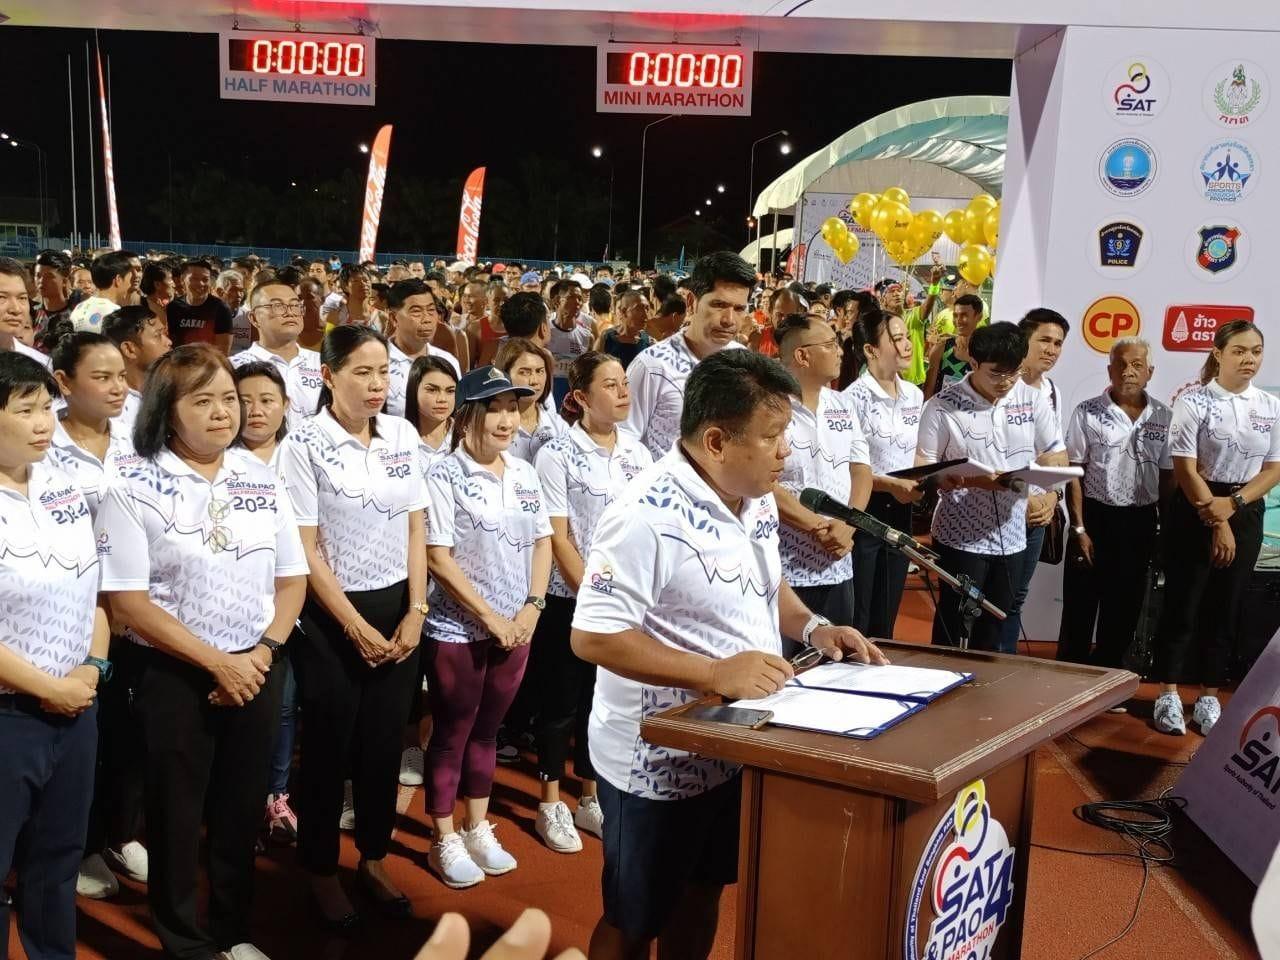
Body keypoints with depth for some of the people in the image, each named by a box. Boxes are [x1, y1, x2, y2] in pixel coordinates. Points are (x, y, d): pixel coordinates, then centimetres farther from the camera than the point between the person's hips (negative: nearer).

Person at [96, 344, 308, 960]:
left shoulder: (261, 480, 3)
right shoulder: (134, 490, -11)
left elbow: (292, 578, 7)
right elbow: (127, 603, -14)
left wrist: (261, 655, -8)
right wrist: (217, 662, -16)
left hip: (256, 673, 4)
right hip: (175, 677, -4)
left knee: (241, 810, 16)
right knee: (177, 816, 9)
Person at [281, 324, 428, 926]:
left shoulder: (403, 435, 2)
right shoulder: (304, 445, -12)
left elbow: (416, 527, 6)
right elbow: (307, 549, -12)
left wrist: (415, 612, -1)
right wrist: (355, 627, -13)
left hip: (398, 608, 4)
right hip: (332, 616, -4)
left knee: (384, 741, 12)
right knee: (330, 746, 8)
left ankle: (374, 858, 30)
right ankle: (321, 870, 25)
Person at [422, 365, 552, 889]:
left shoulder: (525, 473, 5)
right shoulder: (444, 478, -13)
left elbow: (542, 541, 9)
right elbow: (438, 559, -16)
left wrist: (532, 607, -3)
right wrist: (490, 617, -16)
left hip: (516, 629, 5)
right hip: (459, 631, -5)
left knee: (486, 730, 17)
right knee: (451, 735, 7)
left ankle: (478, 830, 31)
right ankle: (445, 842, 20)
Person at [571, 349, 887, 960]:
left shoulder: (756, 499, 2)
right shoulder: (648, 516, -27)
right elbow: (592, 636, -28)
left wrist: (811, 627, -2)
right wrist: (715, 673, -33)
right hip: (659, 761, -8)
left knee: (702, 893, 24)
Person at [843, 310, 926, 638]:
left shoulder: (914, 395, 8)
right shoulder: (855, 398, -15)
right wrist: (892, 484, -23)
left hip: (899, 513, 7)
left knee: (886, 620, 15)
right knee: (856, 624, 2)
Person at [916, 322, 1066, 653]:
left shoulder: (1033, 399, 2)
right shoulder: (943, 405, -9)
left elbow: (1058, 456, 9)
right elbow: (923, 466, -8)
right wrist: (969, 480, -25)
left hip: (1011, 535, 4)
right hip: (962, 536, -4)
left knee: (995, 631, 15)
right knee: (953, 629, 3)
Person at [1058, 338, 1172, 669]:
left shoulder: (1163, 417, 4)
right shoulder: (1088, 413, -7)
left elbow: (1167, 476, 10)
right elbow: (1073, 474, -6)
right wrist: (1079, 529, -10)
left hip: (1140, 522, 3)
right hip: (1096, 517, -3)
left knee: (1125, 609, 12)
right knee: (1079, 606, 3)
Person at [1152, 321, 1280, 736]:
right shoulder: (1193, 401, -9)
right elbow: (1185, 469, -11)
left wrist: (1232, 505, -11)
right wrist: (1216, 521, -13)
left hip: (1245, 513, 4)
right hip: (1194, 510, -4)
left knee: (1225, 608, 9)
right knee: (1183, 604, 1)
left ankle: (1208, 698, 19)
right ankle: (1168, 696, 10)